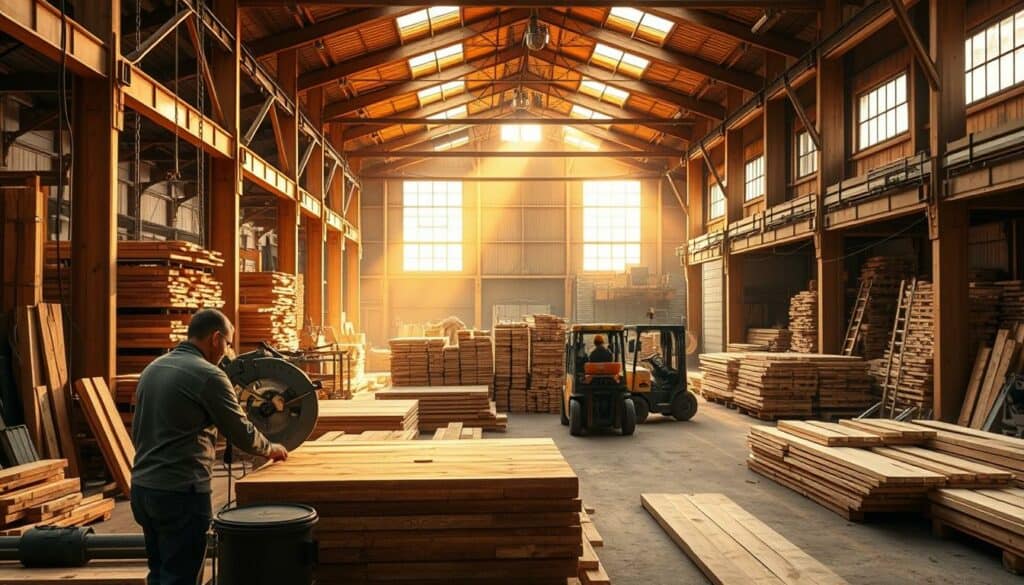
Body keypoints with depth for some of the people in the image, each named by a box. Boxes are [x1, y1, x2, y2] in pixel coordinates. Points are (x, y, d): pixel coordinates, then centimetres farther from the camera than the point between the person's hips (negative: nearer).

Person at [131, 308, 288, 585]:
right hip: (181, 492, -8)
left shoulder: (152, 369, 11)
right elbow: (242, 434, -7)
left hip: (141, 486, 8)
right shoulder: (208, 375, -13)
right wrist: (271, 448, 11)